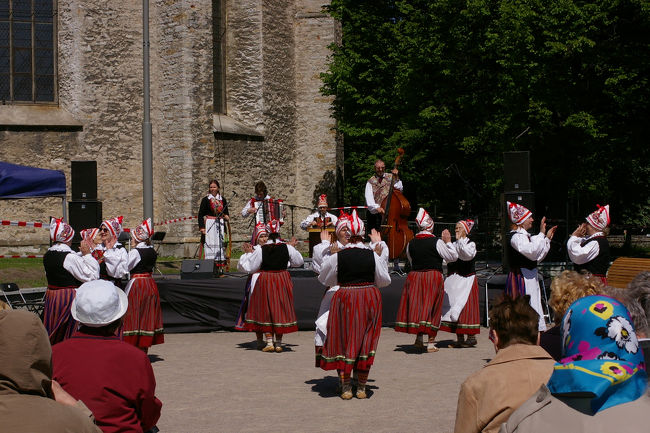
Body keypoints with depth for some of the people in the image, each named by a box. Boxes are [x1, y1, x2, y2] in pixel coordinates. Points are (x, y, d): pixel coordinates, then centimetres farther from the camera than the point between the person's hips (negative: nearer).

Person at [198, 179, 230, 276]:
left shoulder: (222, 199, 12)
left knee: (221, 245, 0)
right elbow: (201, 214, -1)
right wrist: (201, 227, -10)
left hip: (220, 225, 3)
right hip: (209, 226, -3)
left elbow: (226, 213, 20)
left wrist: (226, 217, -3)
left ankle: (220, 268, 2)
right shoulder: (205, 199, 2)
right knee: (209, 244, -9)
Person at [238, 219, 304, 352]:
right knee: (281, 309, 11)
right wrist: (292, 247, 21)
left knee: (266, 311, 9)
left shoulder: (260, 250, -12)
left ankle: (269, 342, 5)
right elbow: (299, 261, 10)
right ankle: (278, 343, 13)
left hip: (265, 282, -2)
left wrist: (249, 253, 9)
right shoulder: (287, 248, -6)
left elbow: (249, 267, -4)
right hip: (283, 280, 2)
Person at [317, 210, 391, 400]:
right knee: (365, 341, 10)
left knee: (344, 341, 8)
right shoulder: (373, 256, -4)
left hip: (345, 300, -2)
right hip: (369, 299, 2)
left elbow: (324, 279, 7)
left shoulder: (337, 257, -8)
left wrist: (328, 252, 17)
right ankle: (361, 387, 15)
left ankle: (346, 388, 9)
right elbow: (384, 280, 7)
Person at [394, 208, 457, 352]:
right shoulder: (437, 242, -10)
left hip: (414, 276, 3)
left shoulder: (411, 244, 1)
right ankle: (431, 342, 3)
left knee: (417, 306, 11)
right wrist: (448, 242, 8)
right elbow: (453, 257, -1)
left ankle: (419, 339, 12)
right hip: (434, 277, -3)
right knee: (432, 308, 2)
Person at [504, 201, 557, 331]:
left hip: (529, 278, 11)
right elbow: (532, 252, -28)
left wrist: (547, 238, 16)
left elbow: (537, 257, 19)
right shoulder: (515, 237, -15)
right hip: (521, 279, -11)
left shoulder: (525, 236, 17)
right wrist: (542, 234, -22)